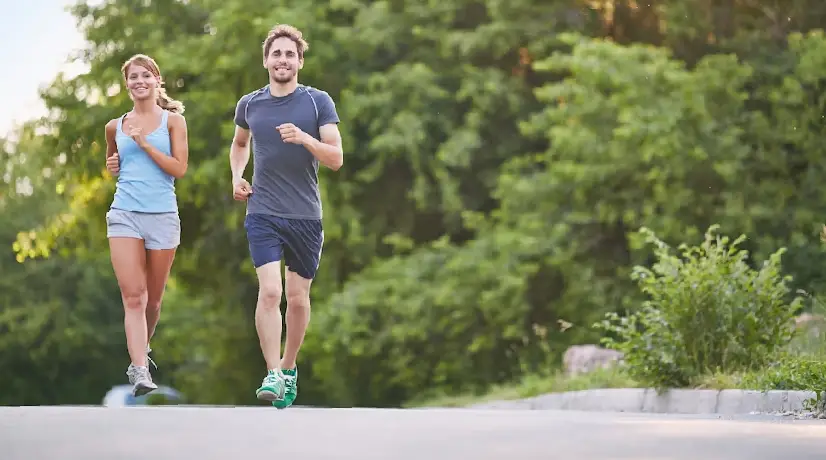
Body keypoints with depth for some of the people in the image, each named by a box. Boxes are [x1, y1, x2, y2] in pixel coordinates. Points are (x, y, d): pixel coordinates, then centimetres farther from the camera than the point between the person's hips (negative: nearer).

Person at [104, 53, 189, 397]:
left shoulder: (173, 121, 3)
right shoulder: (116, 127, 11)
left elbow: (179, 168, -6)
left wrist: (144, 142, -12)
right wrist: (111, 165, 7)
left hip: (162, 214, -1)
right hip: (124, 214, 1)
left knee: (153, 296, 11)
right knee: (132, 296, -12)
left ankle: (143, 347, 37)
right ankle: (139, 369, -19)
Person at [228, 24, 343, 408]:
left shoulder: (319, 102, -1)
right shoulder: (249, 104, 6)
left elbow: (336, 159, -7)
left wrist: (304, 138, -23)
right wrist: (237, 175, 10)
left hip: (306, 215, 0)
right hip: (262, 214, 0)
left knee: (298, 298, 7)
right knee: (269, 291, -16)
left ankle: (289, 369, 26)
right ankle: (273, 375, -17)